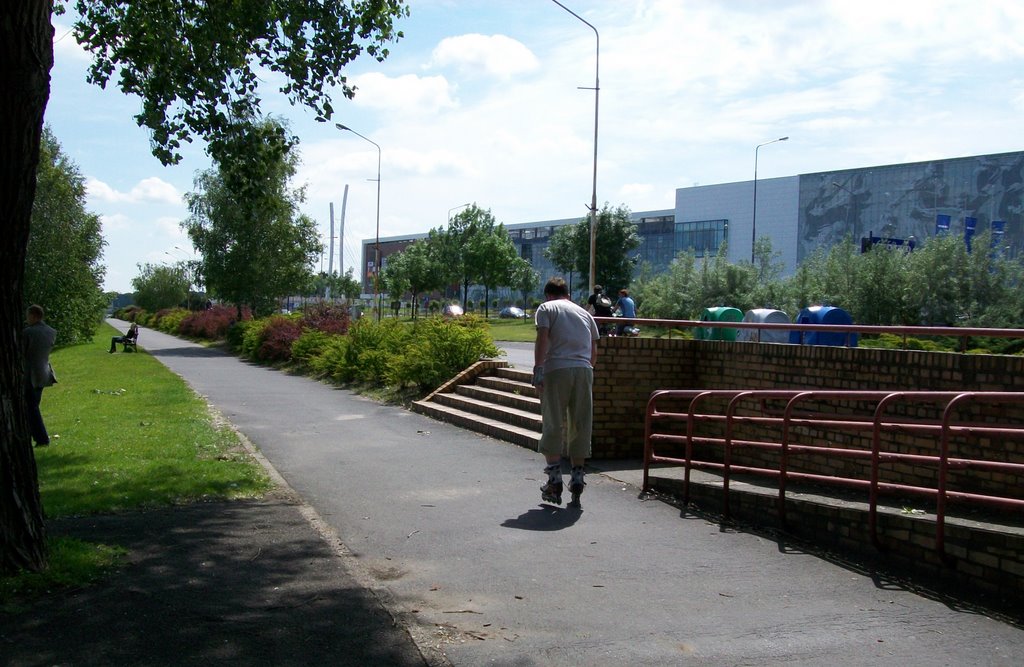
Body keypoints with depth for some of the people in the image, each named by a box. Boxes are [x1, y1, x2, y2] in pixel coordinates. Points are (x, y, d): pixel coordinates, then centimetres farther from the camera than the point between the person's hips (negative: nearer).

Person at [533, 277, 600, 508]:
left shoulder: (546, 308, 11)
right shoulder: (584, 313, 24)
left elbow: (542, 338, -5)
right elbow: (594, 352, 18)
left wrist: (538, 370, -9)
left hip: (557, 369, -4)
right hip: (584, 370, 4)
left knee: (553, 426, 2)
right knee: (581, 428, 9)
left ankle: (555, 482, 1)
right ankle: (577, 479, 10)